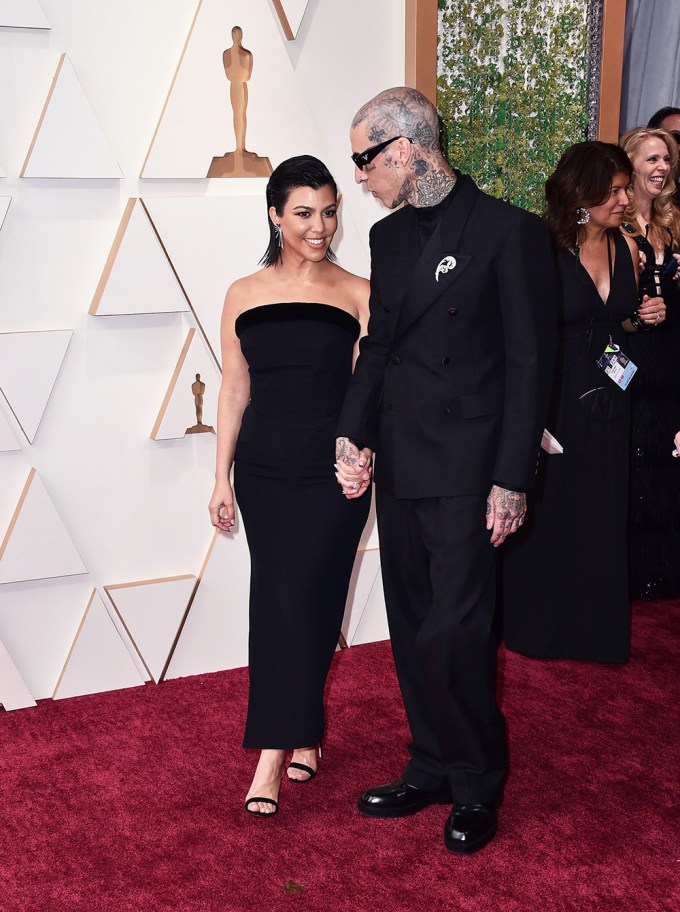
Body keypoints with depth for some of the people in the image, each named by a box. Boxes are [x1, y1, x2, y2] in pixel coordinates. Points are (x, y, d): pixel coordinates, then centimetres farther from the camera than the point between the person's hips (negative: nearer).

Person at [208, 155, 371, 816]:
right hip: (263, 470, 3)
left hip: (333, 471, -3)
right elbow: (235, 389, 10)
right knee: (280, 600, 6)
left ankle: (273, 755, 0)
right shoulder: (244, 296, 8)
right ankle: (303, 733, 21)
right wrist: (222, 478, 7)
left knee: (299, 597, -7)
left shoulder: (357, 294, 1)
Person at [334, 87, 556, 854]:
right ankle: (432, 770, 30)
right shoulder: (389, 236, 12)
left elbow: (529, 364, -10)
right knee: (413, 632, 14)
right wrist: (352, 434, -1)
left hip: (464, 472, -7)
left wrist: (511, 482, -13)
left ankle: (477, 785, 16)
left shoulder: (508, 231, -9)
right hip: (398, 467, 7)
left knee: (451, 637, -6)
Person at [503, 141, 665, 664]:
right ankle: (539, 623, 27)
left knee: (602, 516, 13)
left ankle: (596, 625, 29)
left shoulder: (626, 249, 3)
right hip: (554, 401, -5)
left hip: (608, 402, 5)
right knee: (548, 512, 8)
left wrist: (644, 317, -4)